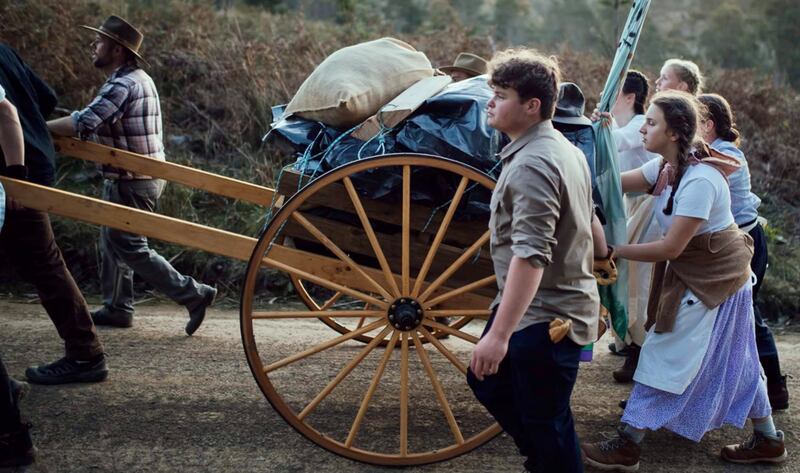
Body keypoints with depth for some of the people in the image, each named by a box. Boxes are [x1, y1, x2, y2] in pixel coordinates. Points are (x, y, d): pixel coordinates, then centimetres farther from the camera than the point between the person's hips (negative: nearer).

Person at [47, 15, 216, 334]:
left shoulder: (123, 85, -21)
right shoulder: (138, 79, 12)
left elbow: (82, 124, -30)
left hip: (131, 182, -10)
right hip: (143, 175, 10)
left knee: (130, 248, -4)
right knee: (113, 241, 17)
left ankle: (193, 295, -2)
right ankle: (116, 309, 26)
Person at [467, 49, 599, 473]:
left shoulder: (531, 165, -23)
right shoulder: (566, 150, 10)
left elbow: (530, 256, -31)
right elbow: (586, 222, 23)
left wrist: (499, 333, -33)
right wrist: (602, 261, 41)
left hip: (544, 317, -11)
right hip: (566, 303, 11)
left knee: (546, 424, 0)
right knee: (487, 381, 22)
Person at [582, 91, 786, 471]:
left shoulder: (699, 180, -28)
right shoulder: (665, 167, 0)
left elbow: (670, 248, -28)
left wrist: (615, 251, -22)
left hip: (713, 276, -9)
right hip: (696, 272, 9)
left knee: (664, 356, -5)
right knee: (733, 362, 18)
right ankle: (768, 440, 31)